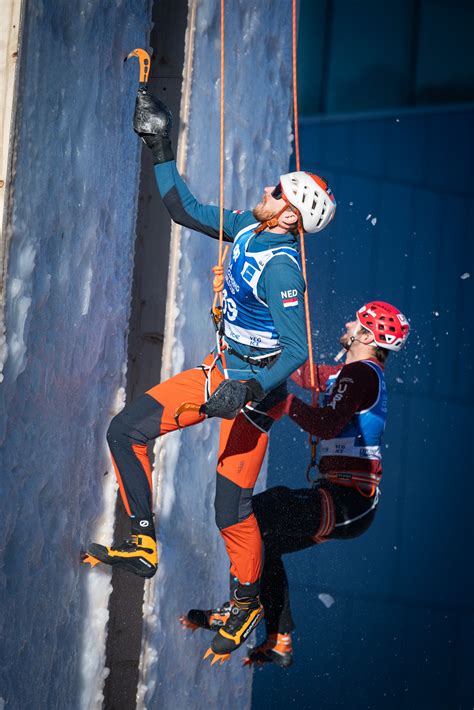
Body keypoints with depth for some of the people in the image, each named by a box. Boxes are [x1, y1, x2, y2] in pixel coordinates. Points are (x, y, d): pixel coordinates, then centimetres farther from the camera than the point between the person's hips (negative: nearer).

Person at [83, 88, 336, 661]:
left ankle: (247, 601, 21)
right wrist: (161, 150, 9)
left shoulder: (281, 269, -27)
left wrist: (247, 392, -39)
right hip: (220, 373, 9)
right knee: (125, 430, 1)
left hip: (256, 390, -9)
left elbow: (296, 350, -29)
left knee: (231, 506, -4)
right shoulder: (247, 229, -3)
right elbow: (186, 210, 12)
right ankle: (143, 544, 6)